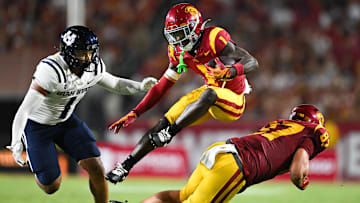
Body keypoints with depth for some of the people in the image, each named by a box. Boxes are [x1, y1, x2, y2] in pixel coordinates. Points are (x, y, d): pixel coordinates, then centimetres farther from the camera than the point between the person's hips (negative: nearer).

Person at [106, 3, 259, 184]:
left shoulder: (214, 38, -22)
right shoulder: (178, 52, 1)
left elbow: (252, 62, -27)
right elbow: (162, 86, 8)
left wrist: (229, 71, -48)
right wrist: (134, 114, 2)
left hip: (232, 101, -7)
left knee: (209, 94, -40)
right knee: (164, 121, -5)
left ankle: (170, 132, -36)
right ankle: (126, 165, 1)